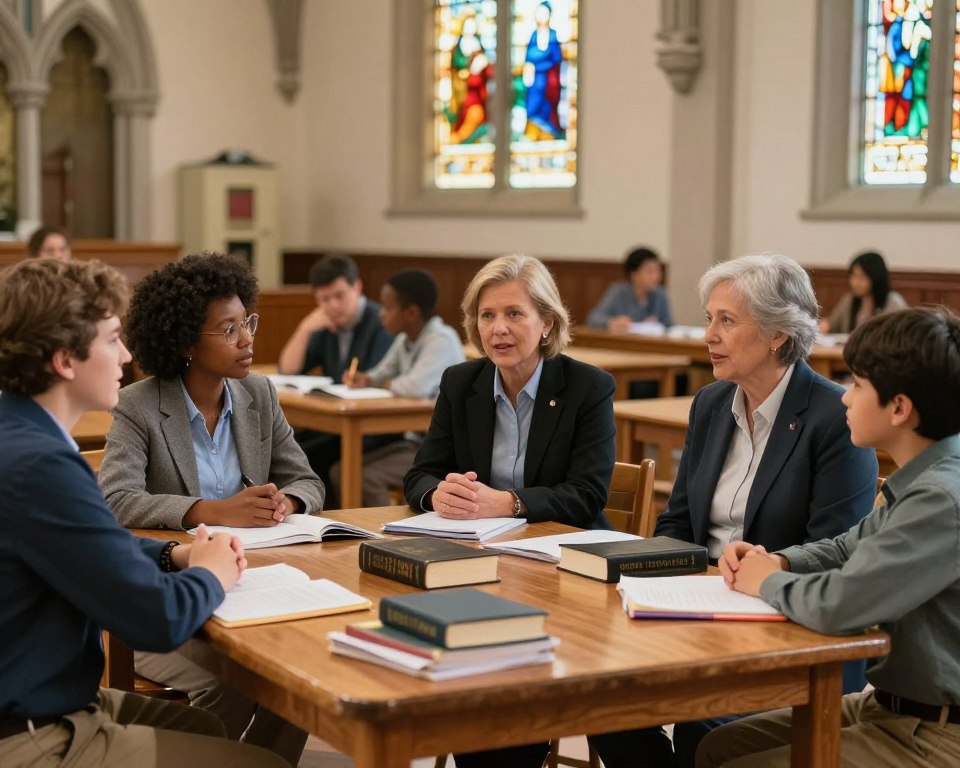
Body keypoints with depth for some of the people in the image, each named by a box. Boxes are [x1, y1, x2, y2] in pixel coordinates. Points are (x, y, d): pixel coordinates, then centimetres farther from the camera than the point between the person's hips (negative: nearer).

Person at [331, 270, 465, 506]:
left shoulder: (442, 341, -20)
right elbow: (382, 373, 20)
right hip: (414, 440, 9)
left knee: (367, 479, -23)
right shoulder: (405, 340, 7)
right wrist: (365, 379, -5)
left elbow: (416, 387, -34)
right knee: (341, 472, 2)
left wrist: (387, 384, -11)